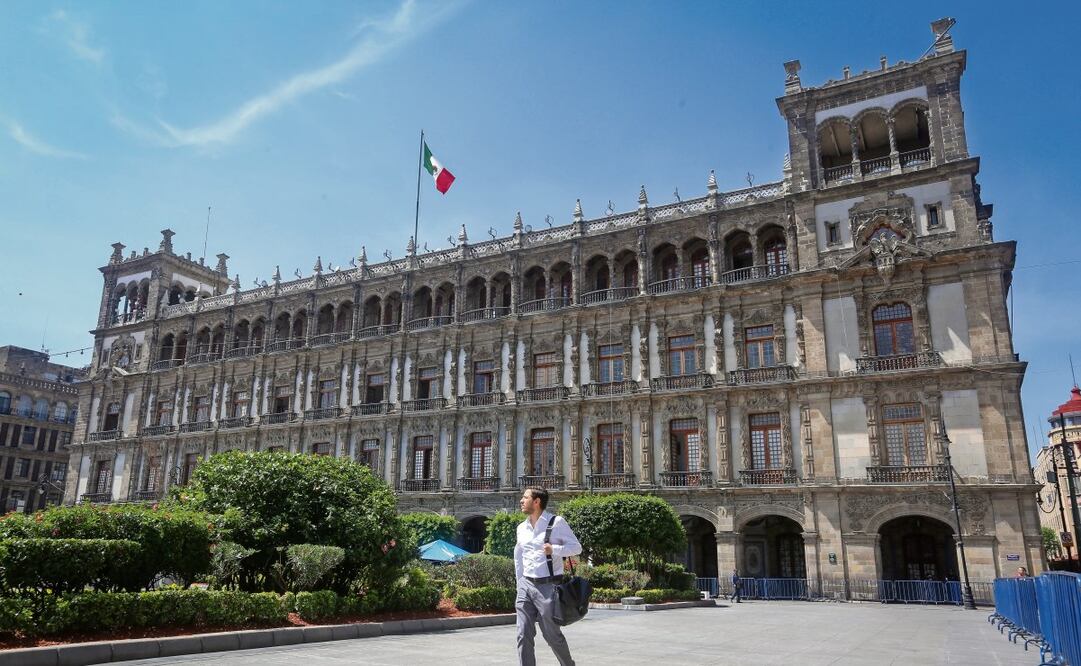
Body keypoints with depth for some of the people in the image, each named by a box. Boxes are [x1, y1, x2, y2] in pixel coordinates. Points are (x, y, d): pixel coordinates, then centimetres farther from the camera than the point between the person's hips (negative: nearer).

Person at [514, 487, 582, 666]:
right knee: (523, 635, 0)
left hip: (548, 586, -5)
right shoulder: (521, 528, 11)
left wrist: (554, 550, -21)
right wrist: (520, 582, 17)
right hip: (525, 585, 5)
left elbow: (576, 547, -6)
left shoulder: (556, 522, -6)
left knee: (552, 634, 6)